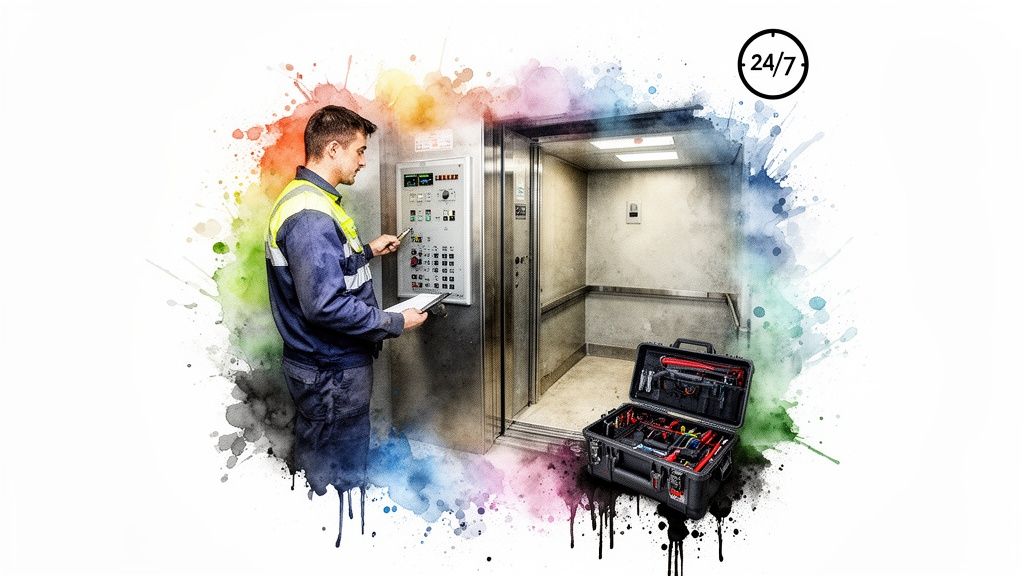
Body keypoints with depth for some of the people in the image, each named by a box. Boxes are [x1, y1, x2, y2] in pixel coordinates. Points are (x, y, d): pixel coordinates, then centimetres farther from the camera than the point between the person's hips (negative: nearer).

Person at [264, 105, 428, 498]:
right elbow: (326, 305, -29)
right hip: (332, 372, -11)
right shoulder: (310, 214, -24)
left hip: (324, 365, 11)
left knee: (315, 465, 26)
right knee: (340, 481, 7)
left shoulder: (310, 200, 10)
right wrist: (395, 323, -19)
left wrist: (367, 251, 16)